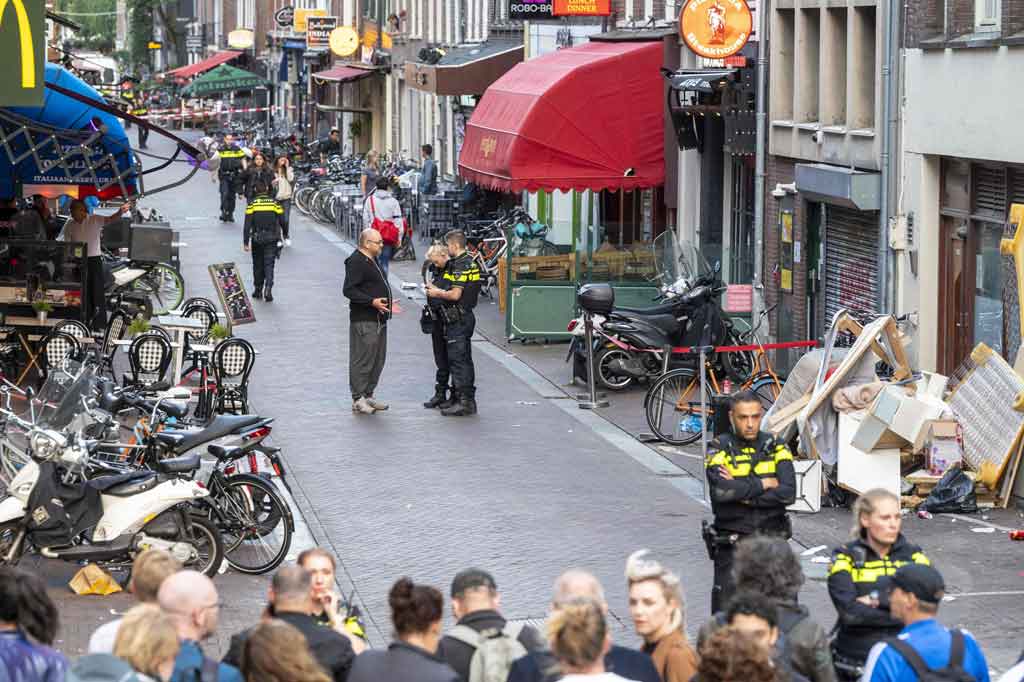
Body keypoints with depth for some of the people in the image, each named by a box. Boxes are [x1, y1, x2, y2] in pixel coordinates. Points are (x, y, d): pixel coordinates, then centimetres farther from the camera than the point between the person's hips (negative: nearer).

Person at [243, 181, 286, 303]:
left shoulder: (252, 204, -4)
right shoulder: (274, 203, 0)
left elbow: (247, 225, -8)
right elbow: (282, 222, 4)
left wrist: (245, 242, -6)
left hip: (257, 239, 0)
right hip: (272, 240, 0)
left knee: (258, 265, 15)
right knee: (269, 265, -1)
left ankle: (258, 290, 22)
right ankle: (268, 289, -19)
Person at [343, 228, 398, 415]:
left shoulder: (372, 261, 19)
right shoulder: (356, 262, -13)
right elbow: (349, 290, -20)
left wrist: (387, 303, 20)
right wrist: (372, 301, -25)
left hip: (378, 319, 10)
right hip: (364, 321, -10)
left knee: (378, 360, 13)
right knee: (362, 359, -6)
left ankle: (368, 395, 21)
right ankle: (358, 399, -2)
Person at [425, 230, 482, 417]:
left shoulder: (460, 265, -18)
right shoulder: (472, 262, 13)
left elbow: (455, 295, -24)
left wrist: (437, 293, -7)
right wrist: (439, 290, 16)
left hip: (457, 319, -10)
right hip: (467, 316, 10)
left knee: (458, 360, -8)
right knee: (465, 360, 15)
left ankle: (464, 403, -9)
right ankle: (469, 400, 20)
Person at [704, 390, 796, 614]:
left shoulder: (776, 447, 5)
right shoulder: (719, 449, -2)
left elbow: (788, 493, -9)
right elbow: (721, 491, -21)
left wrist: (741, 492, -13)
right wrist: (763, 484, -11)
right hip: (732, 544, -2)